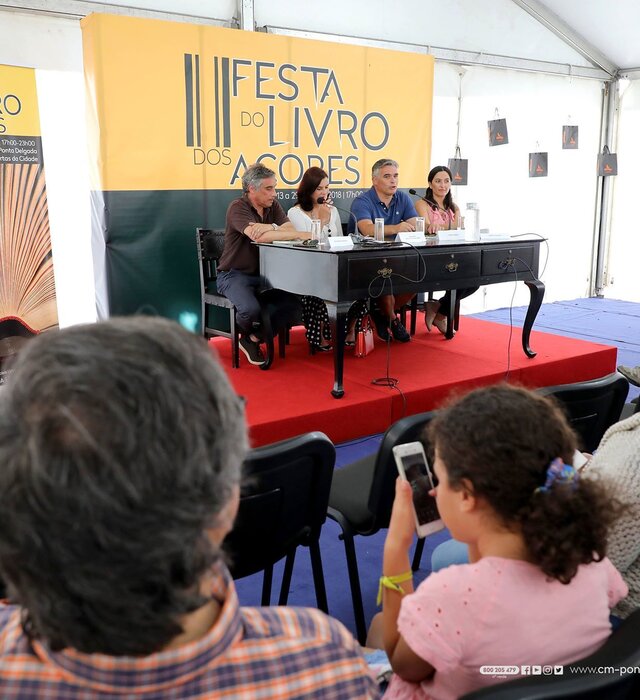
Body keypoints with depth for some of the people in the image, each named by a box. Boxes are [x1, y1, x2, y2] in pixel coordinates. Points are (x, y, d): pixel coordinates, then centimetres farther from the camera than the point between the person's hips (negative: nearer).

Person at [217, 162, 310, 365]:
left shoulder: (272, 205, 7)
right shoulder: (238, 208, -14)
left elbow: (290, 229, -6)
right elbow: (258, 236, -31)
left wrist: (270, 227, -27)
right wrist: (301, 235, -29)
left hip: (262, 273, 6)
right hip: (234, 274, -6)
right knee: (251, 309, -33)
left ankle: (254, 338, 1)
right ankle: (247, 334, 7)